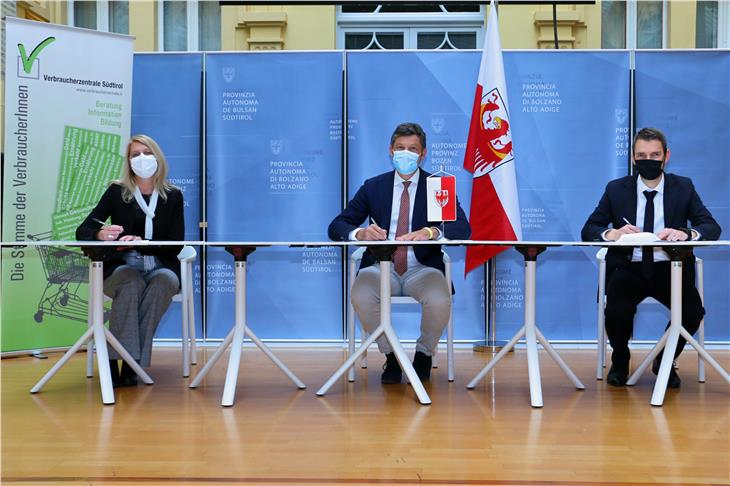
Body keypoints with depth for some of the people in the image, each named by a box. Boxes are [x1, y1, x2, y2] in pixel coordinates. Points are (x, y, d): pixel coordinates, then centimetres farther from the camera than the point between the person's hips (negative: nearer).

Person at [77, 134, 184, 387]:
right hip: (122, 267, 0)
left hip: (160, 269, 1)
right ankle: (115, 361, -37)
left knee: (163, 282, -34)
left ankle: (133, 363, -32)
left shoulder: (172, 196, 8)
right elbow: (82, 231, 0)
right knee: (131, 282, -35)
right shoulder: (117, 191, 5)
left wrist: (141, 242, -20)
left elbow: (176, 245, -1)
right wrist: (101, 234, -25)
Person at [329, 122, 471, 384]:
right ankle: (390, 355, -6)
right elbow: (336, 227, 3)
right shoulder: (373, 187, 10)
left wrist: (430, 232, -32)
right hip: (382, 268, 1)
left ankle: (423, 353, 0)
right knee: (361, 293, -32)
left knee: (440, 299, -33)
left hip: (423, 269, -1)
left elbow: (463, 228, -10)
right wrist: (360, 233, -22)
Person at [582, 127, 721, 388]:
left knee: (693, 311, -26)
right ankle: (620, 361, 6)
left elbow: (712, 228, -4)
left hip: (670, 269, 1)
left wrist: (686, 233, -28)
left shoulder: (683, 187, 6)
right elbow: (588, 230, 0)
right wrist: (611, 234, -25)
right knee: (616, 310, -30)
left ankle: (665, 361, 8)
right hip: (628, 268, -1)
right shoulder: (616, 189, 4)